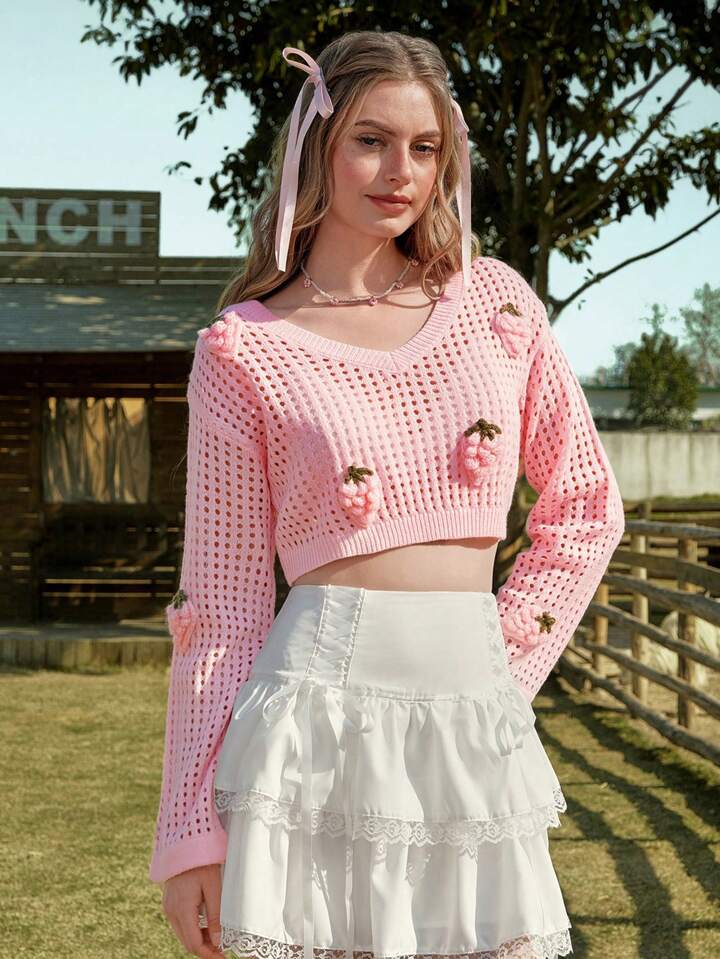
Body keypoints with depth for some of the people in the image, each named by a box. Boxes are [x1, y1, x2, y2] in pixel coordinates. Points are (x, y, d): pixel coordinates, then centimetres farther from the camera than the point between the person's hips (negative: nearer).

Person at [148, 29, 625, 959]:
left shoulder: (494, 298, 9)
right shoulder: (245, 350, 0)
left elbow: (585, 505, 17)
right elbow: (222, 598, 1)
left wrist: (511, 661, 6)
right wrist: (194, 834, 0)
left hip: (477, 726, 3)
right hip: (322, 702, -3)